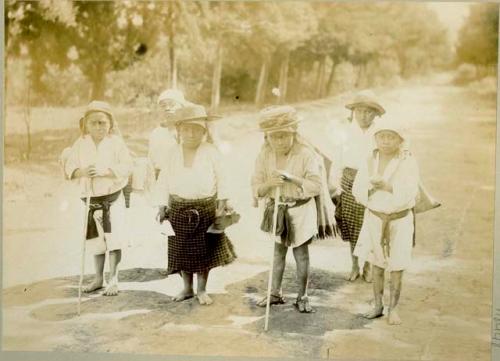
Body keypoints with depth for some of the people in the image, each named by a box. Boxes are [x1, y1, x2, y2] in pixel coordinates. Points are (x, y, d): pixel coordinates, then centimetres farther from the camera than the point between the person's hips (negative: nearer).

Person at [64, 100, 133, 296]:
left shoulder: (116, 142, -7)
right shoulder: (81, 144, 2)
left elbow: (126, 166, -13)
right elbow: (69, 167, 0)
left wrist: (105, 171, -25)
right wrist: (81, 172, -21)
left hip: (113, 197, -4)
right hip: (90, 197, 4)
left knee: (113, 239, -8)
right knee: (96, 240, 15)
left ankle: (113, 280, 4)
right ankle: (98, 278, 28)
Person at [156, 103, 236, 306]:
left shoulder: (211, 152, -2)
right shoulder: (172, 153, 4)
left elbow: (221, 178, 1)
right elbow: (163, 181, 7)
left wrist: (222, 201, -7)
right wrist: (163, 205, 1)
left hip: (206, 207, -2)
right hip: (179, 208, 2)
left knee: (205, 250, 4)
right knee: (182, 250, 8)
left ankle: (202, 289, 18)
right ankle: (187, 288, 23)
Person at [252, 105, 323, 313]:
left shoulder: (306, 154, -16)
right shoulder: (264, 156, -5)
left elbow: (316, 186, -18)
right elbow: (256, 188, -5)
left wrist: (293, 179, -30)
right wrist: (269, 183, -26)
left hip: (301, 210, -3)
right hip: (277, 209, 3)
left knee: (301, 254, 5)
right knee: (278, 252, 15)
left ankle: (302, 297, 17)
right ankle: (275, 293, 27)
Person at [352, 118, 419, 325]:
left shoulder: (408, 162, -9)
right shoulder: (371, 161, 1)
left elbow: (409, 193, -18)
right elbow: (358, 189, -2)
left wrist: (387, 186, -23)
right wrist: (371, 186, -17)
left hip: (400, 219, -3)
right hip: (375, 217, 3)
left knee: (396, 267, 1)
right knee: (377, 264, 10)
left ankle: (393, 309, 13)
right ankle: (378, 306, 22)